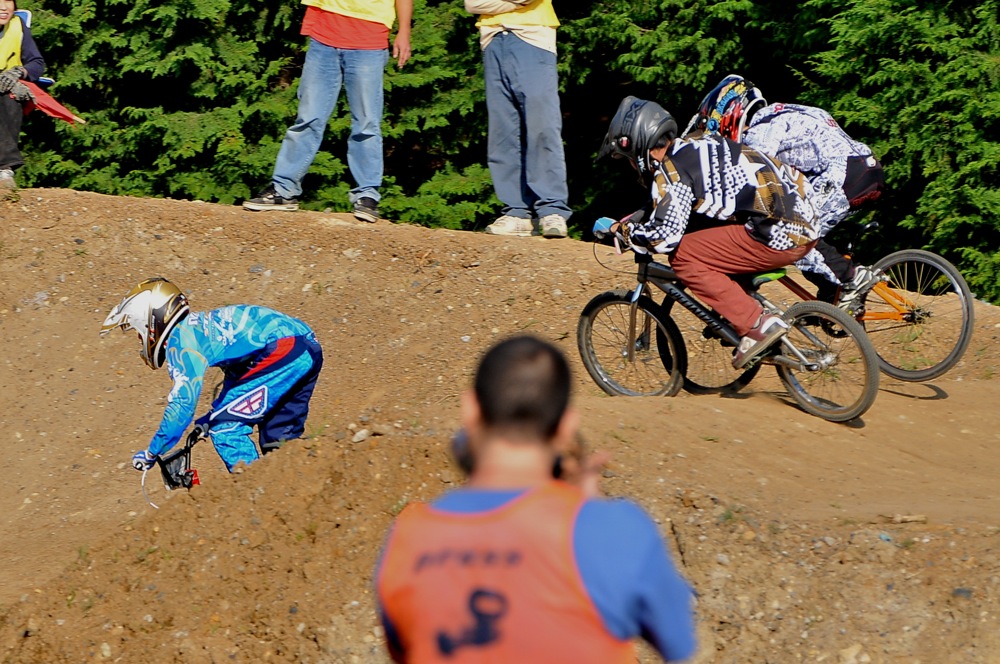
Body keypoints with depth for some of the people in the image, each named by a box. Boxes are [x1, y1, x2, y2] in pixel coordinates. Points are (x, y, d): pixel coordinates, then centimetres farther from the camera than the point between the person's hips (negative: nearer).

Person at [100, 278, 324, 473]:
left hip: (283, 350, -10)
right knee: (279, 439, 19)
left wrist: (151, 454, -3)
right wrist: (205, 423, 37)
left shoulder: (180, 340, -4)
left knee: (224, 428, -4)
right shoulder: (199, 326, 26)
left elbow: (183, 401, -11)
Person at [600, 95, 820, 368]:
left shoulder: (672, 169, -7)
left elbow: (664, 236, -14)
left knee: (683, 256, -5)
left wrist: (624, 231, 3)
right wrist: (631, 220, 32)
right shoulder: (695, 145, 21)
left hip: (779, 236, -10)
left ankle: (757, 325, -8)